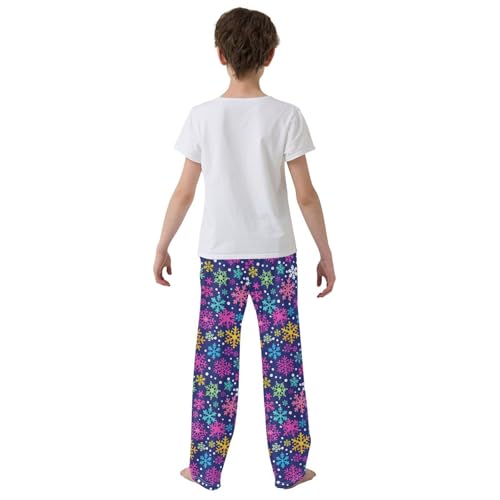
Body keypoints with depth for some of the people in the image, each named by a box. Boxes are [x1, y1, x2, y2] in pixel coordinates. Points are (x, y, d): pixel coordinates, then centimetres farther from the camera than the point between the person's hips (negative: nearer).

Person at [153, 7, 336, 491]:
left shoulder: (202, 116, -5)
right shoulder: (286, 115, -7)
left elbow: (184, 192, -2)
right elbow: (306, 195, -7)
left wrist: (162, 247, 10)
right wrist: (325, 252, 3)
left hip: (219, 255, 1)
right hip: (275, 255, 0)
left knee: (215, 361, 10)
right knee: (282, 360, 9)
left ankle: (205, 468, 20)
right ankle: (289, 468, 20)